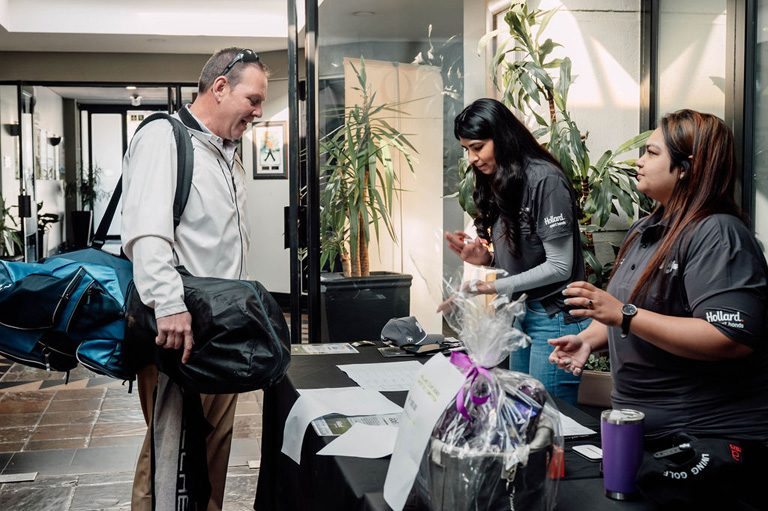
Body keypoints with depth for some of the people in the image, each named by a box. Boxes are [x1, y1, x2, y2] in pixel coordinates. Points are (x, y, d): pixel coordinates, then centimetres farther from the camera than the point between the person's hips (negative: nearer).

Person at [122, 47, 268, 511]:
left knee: (216, 446, 13)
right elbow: (147, 229, -22)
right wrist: (170, 304, -32)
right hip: (178, 330, -9)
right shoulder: (164, 138, -7)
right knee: (171, 451, -5)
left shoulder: (229, 157, 22)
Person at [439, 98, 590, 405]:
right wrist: (486, 258, -3)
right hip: (521, 313, 8)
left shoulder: (545, 180, -15)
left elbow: (559, 266, -17)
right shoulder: (498, 184, 10)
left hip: (555, 316, -8)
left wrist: (492, 287, -19)